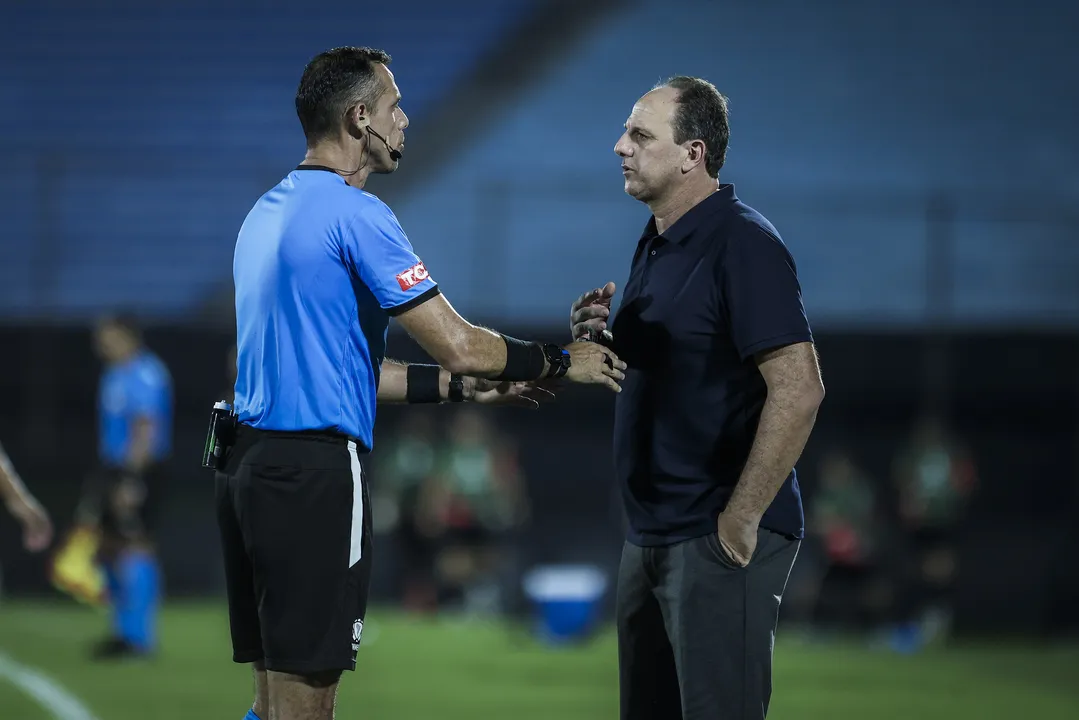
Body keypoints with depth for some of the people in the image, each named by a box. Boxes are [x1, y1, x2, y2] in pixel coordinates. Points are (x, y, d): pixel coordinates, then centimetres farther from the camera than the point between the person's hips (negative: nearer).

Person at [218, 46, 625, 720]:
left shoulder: (268, 212, 17)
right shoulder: (356, 213, -11)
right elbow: (457, 343, -12)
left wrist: (463, 386, 21)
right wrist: (562, 362, 3)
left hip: (251, 462, 9)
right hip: (317, 470, -9)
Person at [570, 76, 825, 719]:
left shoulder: (742, 245, -15)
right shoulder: (657, 245, 15)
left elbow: (798, 389, -22)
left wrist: (741, 518, -21)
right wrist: (601, 341, 4)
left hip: (719, 539, -10)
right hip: (652, 534, 10)